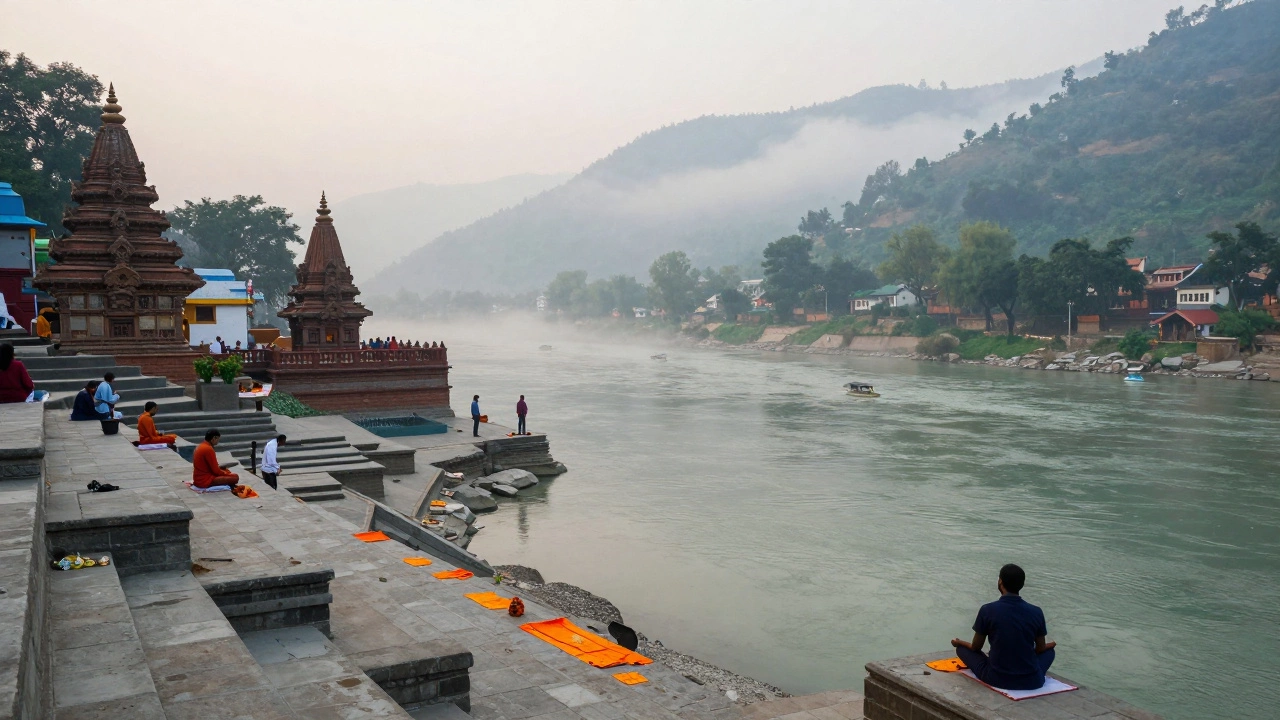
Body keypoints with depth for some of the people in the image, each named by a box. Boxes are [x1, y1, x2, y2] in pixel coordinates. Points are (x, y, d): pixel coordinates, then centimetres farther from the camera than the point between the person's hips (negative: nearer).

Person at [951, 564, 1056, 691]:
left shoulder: (987, 610, -9)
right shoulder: (1036, 612, -4)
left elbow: (976, 648, 3)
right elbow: (1040, 649, 11)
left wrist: (959, 643, 25)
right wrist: (1050, 645, 35)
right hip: (1032, 681, 2)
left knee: (962, 648, 20)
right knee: (1049, 650, 31)